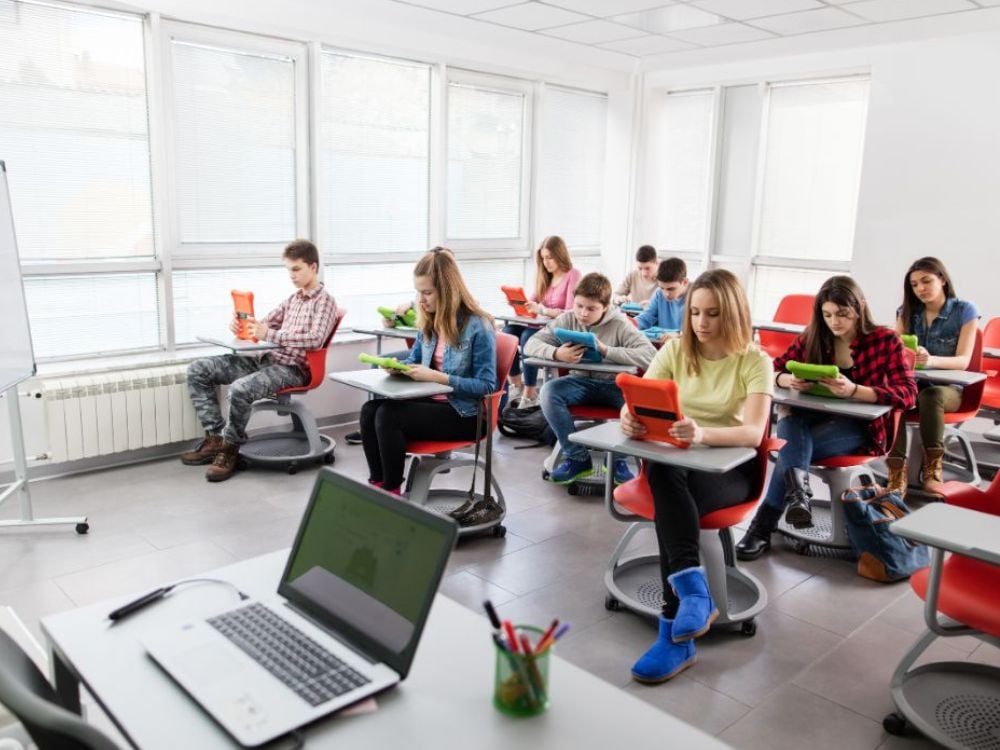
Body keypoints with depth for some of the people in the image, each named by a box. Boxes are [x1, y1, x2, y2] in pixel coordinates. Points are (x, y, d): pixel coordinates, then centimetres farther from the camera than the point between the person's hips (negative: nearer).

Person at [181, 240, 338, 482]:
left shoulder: (324, 301, -5)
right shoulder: (293, 299, 20)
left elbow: (315, 339, -22)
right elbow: (263, 325, 19)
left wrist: (271, 335, -27)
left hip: (292, 368, -9)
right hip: (265, 359, 9)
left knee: (240, 389, -35)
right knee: (198, 370, -1)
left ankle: (231, 448, -10)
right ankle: (215, 437, -2)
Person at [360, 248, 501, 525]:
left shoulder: (478, 326, -15)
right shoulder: (429, 322, 7)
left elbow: (486, 385, -17)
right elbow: (414, 359, 21)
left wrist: (437, 377, -24)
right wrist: (399, 367, -5)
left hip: (464, 414, -7)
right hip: (433, 402, 7)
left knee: (388, 415, -26)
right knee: (369, 410, -17)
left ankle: (392, 492, -11)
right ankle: (378, 485, -10)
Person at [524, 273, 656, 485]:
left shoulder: (619, 324, -13)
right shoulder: (568, 319, -4)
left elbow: (650, 355, -25)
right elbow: (531, 344, -9)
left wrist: (607, 351, -30)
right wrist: (556, 353, -30)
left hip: (614, 385, -2)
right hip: (581, 382, 3)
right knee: (549, 391, -27)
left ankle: (617, 459, -8)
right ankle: (578, 459, -14)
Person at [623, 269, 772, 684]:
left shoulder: (755, 361, -6)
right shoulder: (675, 349, 5)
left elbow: (753, 433, -20)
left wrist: (702, 433, -40)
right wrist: (630, 419, -29)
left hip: (730, 467, -3)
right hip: (674, 460, 3)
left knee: (668, 502, -34)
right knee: (664, 477, -36)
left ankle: (675, 631, -30)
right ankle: (692, 587, -38)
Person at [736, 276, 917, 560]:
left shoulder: (885, 340, -8)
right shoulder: (813, 336, 3)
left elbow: (907, 393, -17)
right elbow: (776, 368, 6)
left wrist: (854, 390, -34)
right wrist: (788, 380, -21)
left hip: (861, 427, -3)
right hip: (816, 418, 4)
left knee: (791, 445, -31)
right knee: (789, 421, -35)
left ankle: (763, 526, -32)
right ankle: (798, 489, -53)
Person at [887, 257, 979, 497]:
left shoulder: (965, 311, -2)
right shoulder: (907, 311, 9)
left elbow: (963, 361, -12)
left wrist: (931, 360, -35)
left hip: (948, 387, -2)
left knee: (931, 395, -39)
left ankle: (932, 470, -27)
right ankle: (896, 473, -42)